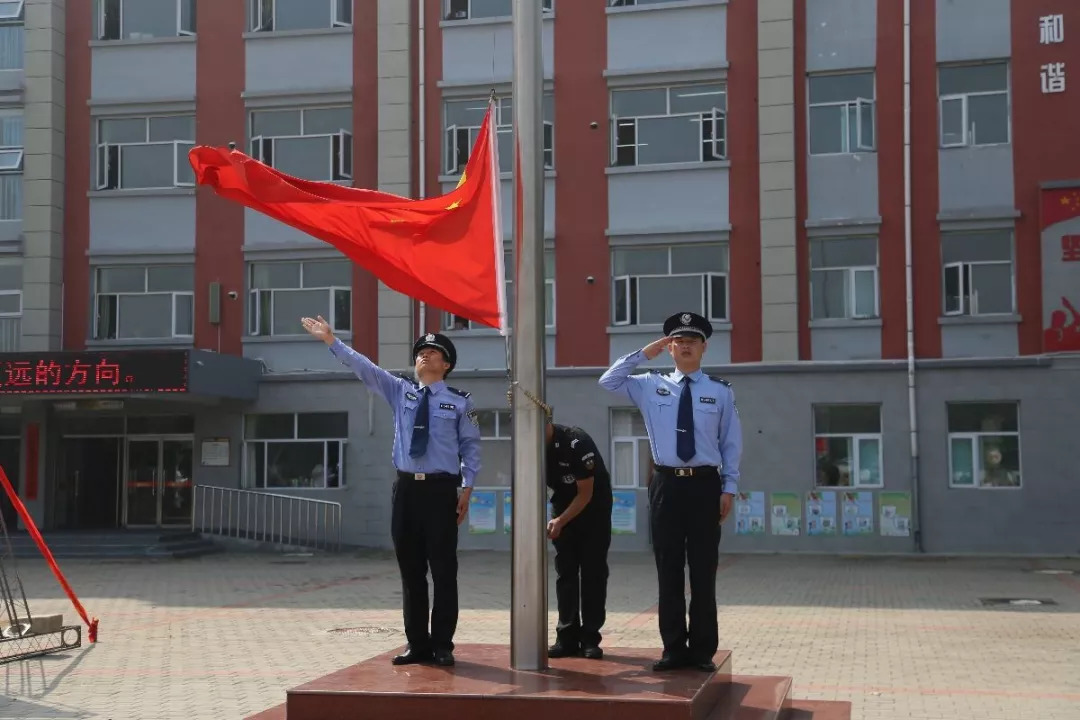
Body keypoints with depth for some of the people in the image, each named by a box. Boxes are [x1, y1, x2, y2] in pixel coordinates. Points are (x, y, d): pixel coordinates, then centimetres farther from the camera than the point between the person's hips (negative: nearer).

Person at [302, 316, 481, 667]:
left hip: (441, 489, -3)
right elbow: (363, 367, 4)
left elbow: (470, 445, 6)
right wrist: (331, 341, -5)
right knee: (410, 571, 7)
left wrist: (467, 487, -2)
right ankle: (417, 644, 15)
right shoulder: (400, 391, 10)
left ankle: (442, 645, 9)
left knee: (443, 570, 0)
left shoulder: (460, 401, 4)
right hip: (406, 488, 3)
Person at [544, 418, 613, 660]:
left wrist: (560, 521, -33)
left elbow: (586, 493, -25)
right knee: (565, 570, 0)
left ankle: (590, 638, -2)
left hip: (594, 505, -5)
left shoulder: (577, 442, -30)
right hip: (563, 503, 5)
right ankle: (568, 637, 3)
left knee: (593, 571, -5)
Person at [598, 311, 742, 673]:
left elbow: (731, 443, 5)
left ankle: (702, 650, 13)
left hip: (705, 484, -1)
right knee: (669, 571, 5)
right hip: (666, 484, 1)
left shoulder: (720, 391, 4)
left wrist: (729, 489, -1)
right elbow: (608, 381, 4)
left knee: (703, 571, 4)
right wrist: (643, 354, -3)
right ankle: (674, 649, 13)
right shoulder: (651, 385, 7)